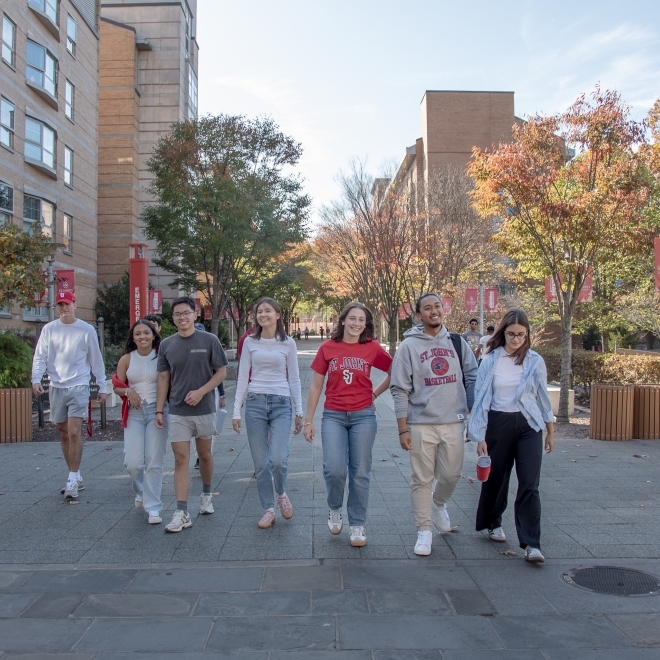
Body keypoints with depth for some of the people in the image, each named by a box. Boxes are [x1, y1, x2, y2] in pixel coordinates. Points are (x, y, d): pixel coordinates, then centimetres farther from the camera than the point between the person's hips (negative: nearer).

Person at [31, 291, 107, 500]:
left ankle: (72, 479, -6)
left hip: (79, 387, -3)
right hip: (56, 388, 4)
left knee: (74, 432, -13)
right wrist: (36, 379, -14)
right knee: (64, 433, 10)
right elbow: (40, 357, 3)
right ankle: (76, 477, 22)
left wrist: (102, 386, 4)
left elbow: (96, 360, 4)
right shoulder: (49, 329, 4)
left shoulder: (87, 330, -1)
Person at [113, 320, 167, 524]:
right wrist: (128, 391, -10)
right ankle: (141, 493, 29)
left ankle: (153, 507, 8)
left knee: (154, 462, -1)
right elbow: (117, 387, 11)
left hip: (157, 411, -2)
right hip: (134, 413, 2)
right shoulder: (126, 359, 5)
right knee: (133, 462, -2)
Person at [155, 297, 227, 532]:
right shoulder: (166, 345, 3)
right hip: (177, 411, 1)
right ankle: (182, 513, -1)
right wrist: (159, 410, 1)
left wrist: (201, 391, -16)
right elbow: (163, 378, 6)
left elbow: (221, 372, -4)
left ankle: (206, 495, 38)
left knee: (204, 454, 15)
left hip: (204, 409, -1)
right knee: (181, 460, -2)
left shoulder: (210, 340, -5)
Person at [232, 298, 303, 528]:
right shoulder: (250, 342, 6)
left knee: (279, 459, -13)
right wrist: (236, 411, 2)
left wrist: (299, 412, 4)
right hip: (255, 403, 2)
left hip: (281, 404, -1)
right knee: (260, 462, 4)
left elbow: (294, 379, 7)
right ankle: (268, 509, 19)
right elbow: (242, 378, 7)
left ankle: (281, 494, 19)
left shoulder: (288, 343, 4)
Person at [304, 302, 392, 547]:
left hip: (363, 416, 1)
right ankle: (334, 509, 18)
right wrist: (308, 421, 4)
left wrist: (375, 393, 7)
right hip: (333, 416, 0)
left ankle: (357, 525, 21)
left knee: (360, 472, 5)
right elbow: (316, 386, 4)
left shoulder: (372, 348, -1)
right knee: (334, 469, -12)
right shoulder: (328, 347, 0)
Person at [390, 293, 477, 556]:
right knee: (422, 479, 4)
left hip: (454, 423, 3)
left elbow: (472, 379, 10)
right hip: (421, 424, -3)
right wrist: (403, 429, -8)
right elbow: (400, 390, -4)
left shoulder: (457, 342, 7)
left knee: (451, 475, 11)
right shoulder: (409, 346, -2)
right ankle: (424, 530, 19)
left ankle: (438, 505, 42)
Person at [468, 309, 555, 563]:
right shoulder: (490, 361, -3)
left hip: (528, 426, 1)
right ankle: (493, 523, 37)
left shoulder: (535, 361, 2)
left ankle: (531, 544, -2)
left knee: (529, 484, -6)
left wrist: (550, 431, 12)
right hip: (498, 424, 0)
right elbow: (481, 398, -3)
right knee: (496, 478, 12)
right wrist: (480, 436, -6)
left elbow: (543, 397, 10)